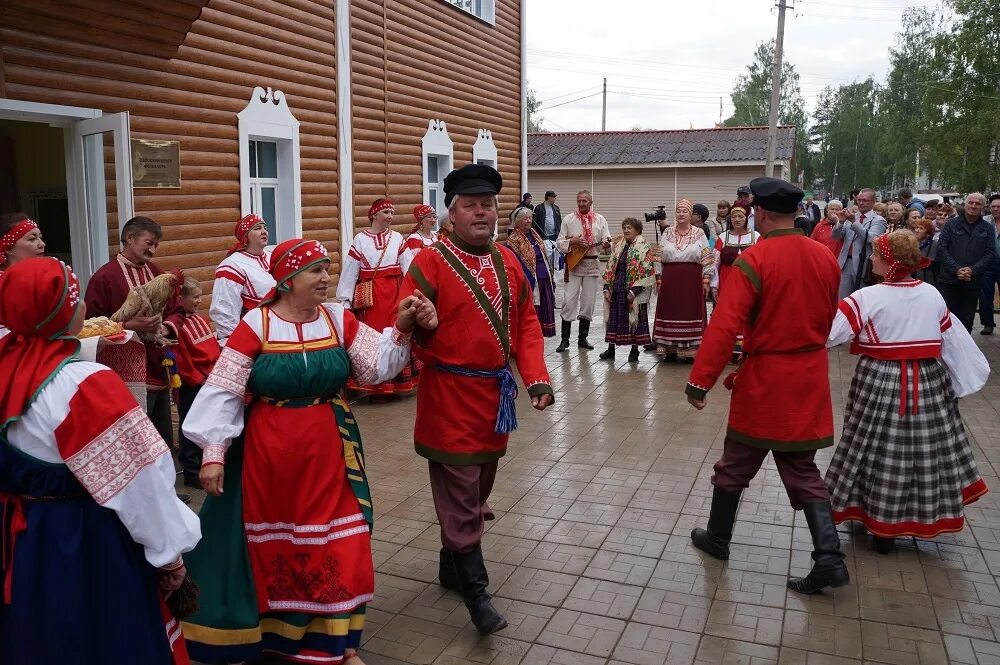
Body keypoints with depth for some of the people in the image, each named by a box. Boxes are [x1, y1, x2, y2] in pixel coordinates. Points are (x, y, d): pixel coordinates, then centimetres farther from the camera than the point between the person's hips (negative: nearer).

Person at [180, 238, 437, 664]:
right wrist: (213, 453, -12)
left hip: (328, 453, 3)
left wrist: (401, 329, -20)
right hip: (268, 453, -2)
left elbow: (377, 366, -5)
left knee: (334, 546, 9)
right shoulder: (255, 326, -10)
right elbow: (223, 391, -9)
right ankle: (270, 628, 36)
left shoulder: (339, 319, -1)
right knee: (274, 545, 14)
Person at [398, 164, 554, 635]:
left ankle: (451, 566, 37)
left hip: (496, 394, 7)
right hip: (451, 398, -6)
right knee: (459, 495, 1)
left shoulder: (509, 262, 8)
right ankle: (476, 591, 13)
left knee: (479, 487, 18)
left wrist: (537, 378, -1)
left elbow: (526, 323, 9)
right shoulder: (430, 263, -11)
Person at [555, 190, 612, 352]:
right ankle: (565, 339, -2)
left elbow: (607, 240, 3)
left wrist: (606, 244, -20)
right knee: (569, 301, -7)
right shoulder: (569, 219, 3)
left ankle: (583, 338, 15)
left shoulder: (600, 219, 7)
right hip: (573, 264, -2)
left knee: (588, 302, 6)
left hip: (592, 264, 2)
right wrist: (572, 242, -16)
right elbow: (559, 242, 3)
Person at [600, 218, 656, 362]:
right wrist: (607, 288, 4)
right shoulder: (618, 246, 13)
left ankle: (634, 350, 10)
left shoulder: (644, 248, -5)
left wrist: (634, 291, -18)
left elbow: (646, 272, -12)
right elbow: (610, 268, 14)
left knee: (635, 319, 1)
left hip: (633, 290, -5)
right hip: (616, 289, 5)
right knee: (614, 317, 7)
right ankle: (611, 349, 16)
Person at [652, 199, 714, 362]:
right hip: (670, 280, 2)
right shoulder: (667, 234, 10)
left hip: (692, 281, -2)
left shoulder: (699, 234, 4)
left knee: (691, 313, 0)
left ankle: (690, 351, 5)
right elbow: (659, 258, 10)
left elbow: (706, 260, 2)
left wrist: (706, 280, -3)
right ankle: (670, 350, 9)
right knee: (670, 312, 2)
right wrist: (659, 278, 4)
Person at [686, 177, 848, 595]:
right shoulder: (825, 258, 2)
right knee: (803, 470, 14)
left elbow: (724, 327, -23)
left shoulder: (753, 262, -17)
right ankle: (829, 558, 5)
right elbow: (827, 320, 14)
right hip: (810, 378, 5)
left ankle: (718, 538, 30)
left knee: (735, 466, 14)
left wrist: (699, 382, -19)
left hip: (765, 379, -5)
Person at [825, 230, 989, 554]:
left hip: (881, 382, -4)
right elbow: (954, 340, 9)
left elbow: (827, 331, -20)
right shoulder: (932, 295, 1)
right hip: (928, 383, 4)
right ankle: (928, 513, 32)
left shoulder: (868, 298, -15)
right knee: (927, 446, 17)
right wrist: (964, 377, 19)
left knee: (881, 449, 8)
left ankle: (882, 529, 19)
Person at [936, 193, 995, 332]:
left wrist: (973, 270, -14)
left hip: (973, 283, 1)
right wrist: (956, 270, -14)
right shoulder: (952, 224, 5)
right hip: (949, 280, -1)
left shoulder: (988, 228, 8)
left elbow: (991, 254, 2)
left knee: (967, 320, 6)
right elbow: (941, 248, -2)